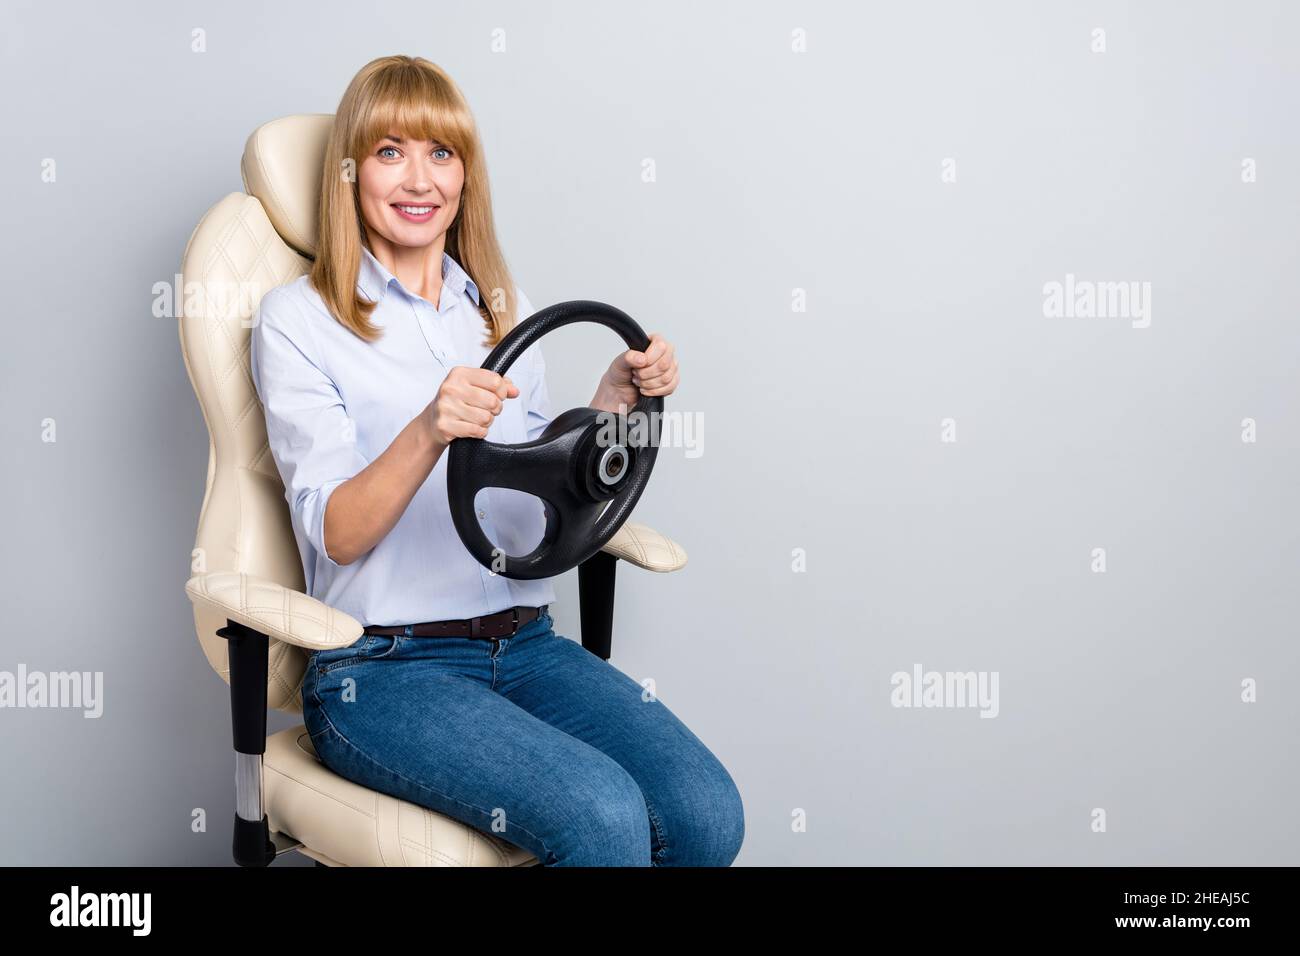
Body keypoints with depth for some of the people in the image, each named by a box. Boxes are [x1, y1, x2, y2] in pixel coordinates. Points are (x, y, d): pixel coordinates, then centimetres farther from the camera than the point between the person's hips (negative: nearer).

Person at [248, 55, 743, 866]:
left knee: (707, 813, -20)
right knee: (604, 817, -28)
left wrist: (612, 401, -3)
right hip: (381, 668, -5)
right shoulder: (297, 320, -1)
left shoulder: (506, 309, 15)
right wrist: (427, 434, -29)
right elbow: (336, 534, -11)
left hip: (524, 643, 5)